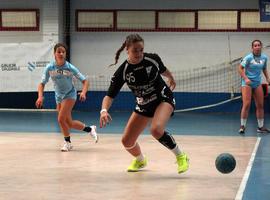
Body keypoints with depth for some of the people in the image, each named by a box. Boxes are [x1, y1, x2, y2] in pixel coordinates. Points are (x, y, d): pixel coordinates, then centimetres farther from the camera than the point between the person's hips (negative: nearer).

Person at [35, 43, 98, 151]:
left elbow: (85, 81, -13)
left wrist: (83, 92, -31)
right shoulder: (49, 68, -13)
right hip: (59, 96, 4)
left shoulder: (70, 68, -18)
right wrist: (40, 96, -22)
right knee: (69, 123, 8)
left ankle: (67, 143, 3)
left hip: (70, 95, -4)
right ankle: (90, 129, 32)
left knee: (61, 119, -18)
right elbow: (42, 84, -5)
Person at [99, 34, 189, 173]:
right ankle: (140, 160, 37)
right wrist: (104, 111, -41)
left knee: (156, 129, -33)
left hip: (163, 99, -3)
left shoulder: (153, 59, -19)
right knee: (127, 141, 2)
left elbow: (163, 70, 5)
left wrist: (171, 79, 26)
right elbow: (109, 95, -21)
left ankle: (180, 156, -12)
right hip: (143, 105, 3)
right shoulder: (122, 72, -20)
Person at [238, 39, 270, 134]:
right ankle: (242, 126, -3)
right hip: (247, 83, -5)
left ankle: (260, 127, 15)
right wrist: (246, 78, -24)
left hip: (258, 84, 5)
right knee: (246, 104, -14)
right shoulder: (248, 58, -13)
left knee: (260, 105, 5)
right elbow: (240, 68, -12)